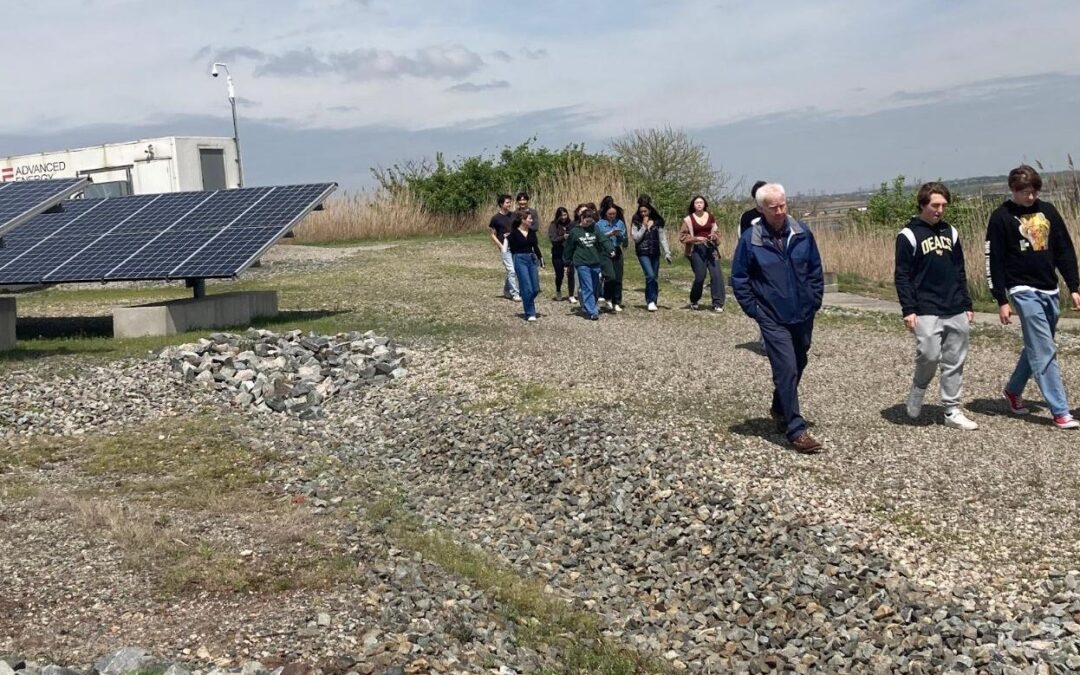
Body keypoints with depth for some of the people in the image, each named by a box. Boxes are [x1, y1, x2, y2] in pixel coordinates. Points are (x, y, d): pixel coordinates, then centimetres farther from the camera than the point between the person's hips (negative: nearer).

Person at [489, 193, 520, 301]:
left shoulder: (513, 215, 8)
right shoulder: (496, 218, -3)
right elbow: (493, 235, 1)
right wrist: (501, 246, -10)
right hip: (505, 248, -5)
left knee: (511, 271, 11)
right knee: (511, 270, -10)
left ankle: (506, 291, 28)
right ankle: (514, 294, -5)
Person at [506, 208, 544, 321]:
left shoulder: (532, 232, 8)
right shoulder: (514, 233, -6)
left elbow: (535, 247, 11)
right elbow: (512, 249, -1)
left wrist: (540, 258, 3)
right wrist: (508, 239, -12)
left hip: (532, 259, 5)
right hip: (520, 260, -5)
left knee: (536, 289, 4)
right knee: (527, 288, -8)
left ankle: (527, 303, 32)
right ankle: (530, 314, 1)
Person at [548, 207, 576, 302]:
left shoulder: (572, 224, -1)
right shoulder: (553, 226, -4)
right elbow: (553, 239, -12)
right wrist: (563, 237, -26)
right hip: (558, 255, 0)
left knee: (570, 274, -6)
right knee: (559, 275, 11)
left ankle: (571, 296, 3)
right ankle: (558, 292, 38)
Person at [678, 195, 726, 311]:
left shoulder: (710, 217, 10)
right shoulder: (689, 219, 2)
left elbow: (716, 232, 22)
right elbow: (682, 236, 1)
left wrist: (715, 236, -2)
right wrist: (696, 238, -12)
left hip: (711, 248, 3)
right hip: (697, 249, -3)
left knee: (716, 274, -8)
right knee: (700, 276, -3)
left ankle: (718, 304, -3)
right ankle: (694, 301, 22)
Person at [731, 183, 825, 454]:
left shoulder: (802, 233, -2)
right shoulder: (750, 239, -11)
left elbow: (815, 269, 9)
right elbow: (739, 278, -3)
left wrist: (815, 301, 4)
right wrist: (753, 309, -6)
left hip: (803, 316, 4)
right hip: (773, 319, -4)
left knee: (797, 366, 18)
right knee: (787, 369, -11)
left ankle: (779, 408, 41)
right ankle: (796, 430, -7)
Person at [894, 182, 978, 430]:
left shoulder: (950, 232, 14)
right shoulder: (909, 235, -3)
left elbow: (960, 272, 19)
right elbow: (902, 276, -6)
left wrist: (967, 305, 15)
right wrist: (908, 310, -13)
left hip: (956, 311, 5)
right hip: (927, 312, -5)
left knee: (955, 362, 5)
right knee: (929, 355, -16)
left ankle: (952, 411, 12)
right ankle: (916, 394, 10)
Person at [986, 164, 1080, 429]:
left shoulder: (1047, 211, 8)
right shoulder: (1001, 217, -7)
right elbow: (994, 261, -7)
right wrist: (1001, 301, -9)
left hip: (1050, 291, 6)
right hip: (1024, 291, -6)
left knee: (1036, 348, 14)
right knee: (1045, 352, -8)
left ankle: (1013, 390, 35)